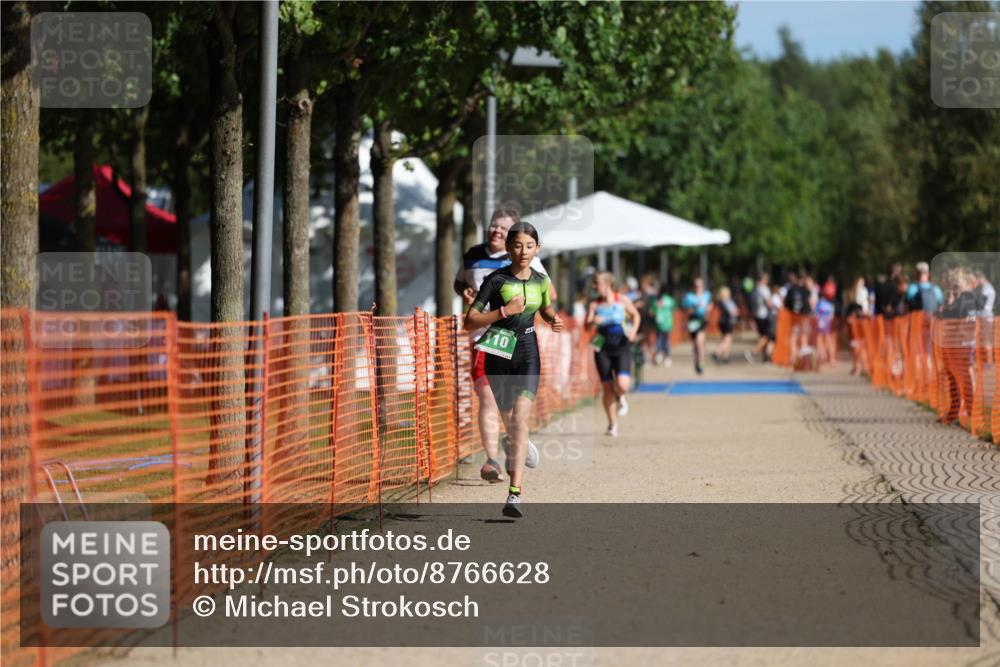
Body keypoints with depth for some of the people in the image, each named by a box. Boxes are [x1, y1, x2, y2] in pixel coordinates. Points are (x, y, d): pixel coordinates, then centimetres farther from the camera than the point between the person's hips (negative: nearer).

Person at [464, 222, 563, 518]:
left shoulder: (541, 281, 3)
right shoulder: (496, 280, -9)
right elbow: (469, 322, -12)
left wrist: (554, 320, 1)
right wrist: (504, 311, -22)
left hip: (527, 353, 0)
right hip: (498, 354, 0)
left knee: (520, 418, -16)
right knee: (508, 418, 12)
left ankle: (515, 494, -24)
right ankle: (517, 449, 48)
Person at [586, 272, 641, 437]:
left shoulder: (622, 300, -1)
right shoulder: (595, 304, 3)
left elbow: (635, 314, 13)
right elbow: (587, 325, -1)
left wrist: (633, 330, -4)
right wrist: (593, 322, -23)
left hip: (621, 347, -2)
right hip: (603, 349, 2)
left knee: (622, 384, -19)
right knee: (607, 388, 0)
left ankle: (621, 398, 19)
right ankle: (612, 425, 12)